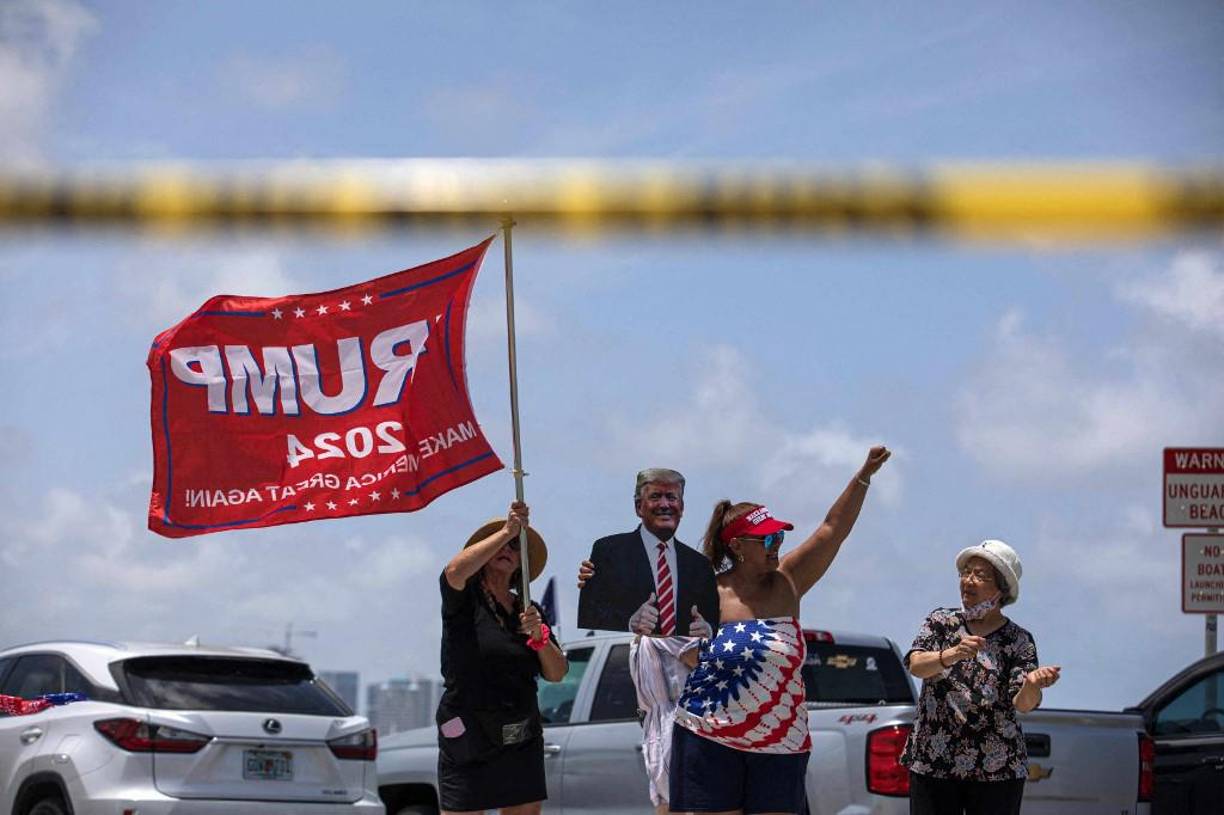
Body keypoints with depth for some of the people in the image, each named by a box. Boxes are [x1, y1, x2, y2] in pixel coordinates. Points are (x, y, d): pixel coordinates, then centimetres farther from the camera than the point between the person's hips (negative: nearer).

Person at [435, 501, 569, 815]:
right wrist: (507, 529, -25)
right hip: (468, 739, -5)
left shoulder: (527, 610, 15)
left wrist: (539, 635, -9)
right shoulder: (466, 599, -1)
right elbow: (455, 570, -26)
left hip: (523, 739, 5)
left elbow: (557, 674, 10)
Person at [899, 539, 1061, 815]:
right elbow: (916, 665, -11)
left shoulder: (1018, 640, 2)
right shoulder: (940, 622, 7)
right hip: (932, 762, 1)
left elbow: (1022, 704, -9)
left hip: (996, 771, -1)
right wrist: (950, 656, -32)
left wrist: (1032, 686, -33)